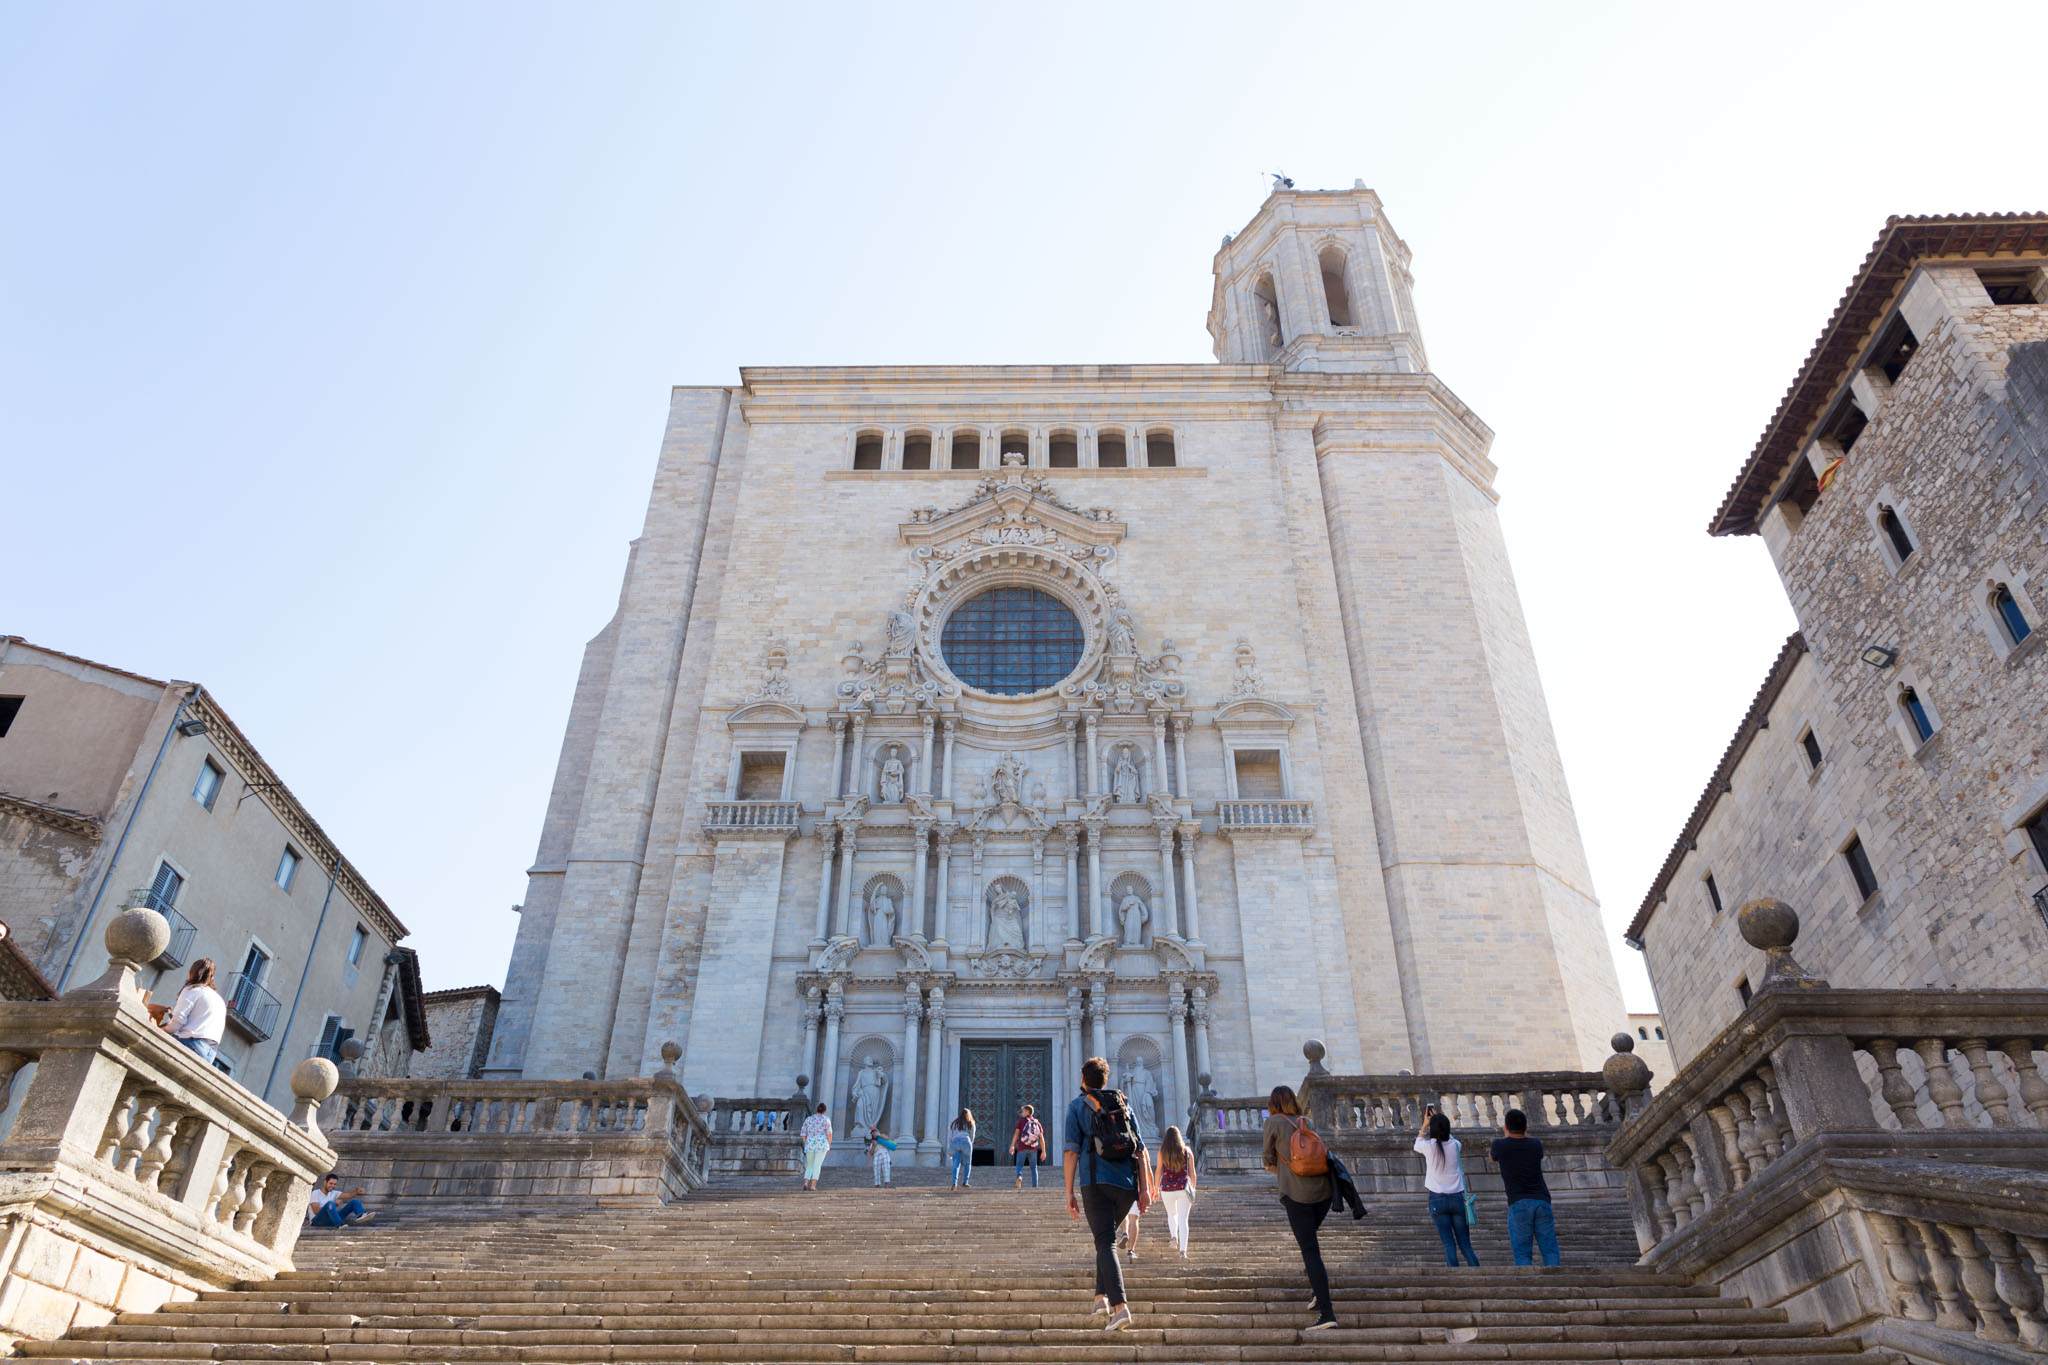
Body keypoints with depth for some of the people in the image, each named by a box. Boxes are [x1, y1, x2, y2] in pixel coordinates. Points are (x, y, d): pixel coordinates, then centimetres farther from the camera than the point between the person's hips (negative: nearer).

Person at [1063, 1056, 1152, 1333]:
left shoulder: (1077, 1106, 8)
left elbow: (1071, 1151, -2)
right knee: (1106, 1238, 22)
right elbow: (1141, 1150, 10)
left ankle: (1120, 1307, -20)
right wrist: (1144, 1189, 7)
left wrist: (1069, 1193, -1)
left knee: (1106, 1243, -6)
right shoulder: (1124, 1105, 18)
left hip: (1096, 1182, -4)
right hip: (1127, 1183, 4)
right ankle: (1101, 1296, 15)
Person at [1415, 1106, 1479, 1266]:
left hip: (1437, 1199, -2)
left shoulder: (1429, 1146, -7)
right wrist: (1441, 1122, 30)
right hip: (1457, 1198, 2)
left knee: (1449, 1244, -2)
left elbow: (1417, 1144, 17)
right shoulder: (1455, 1145, -1)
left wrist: (1424, 1125, 26)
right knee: (1465, 1244, 7)